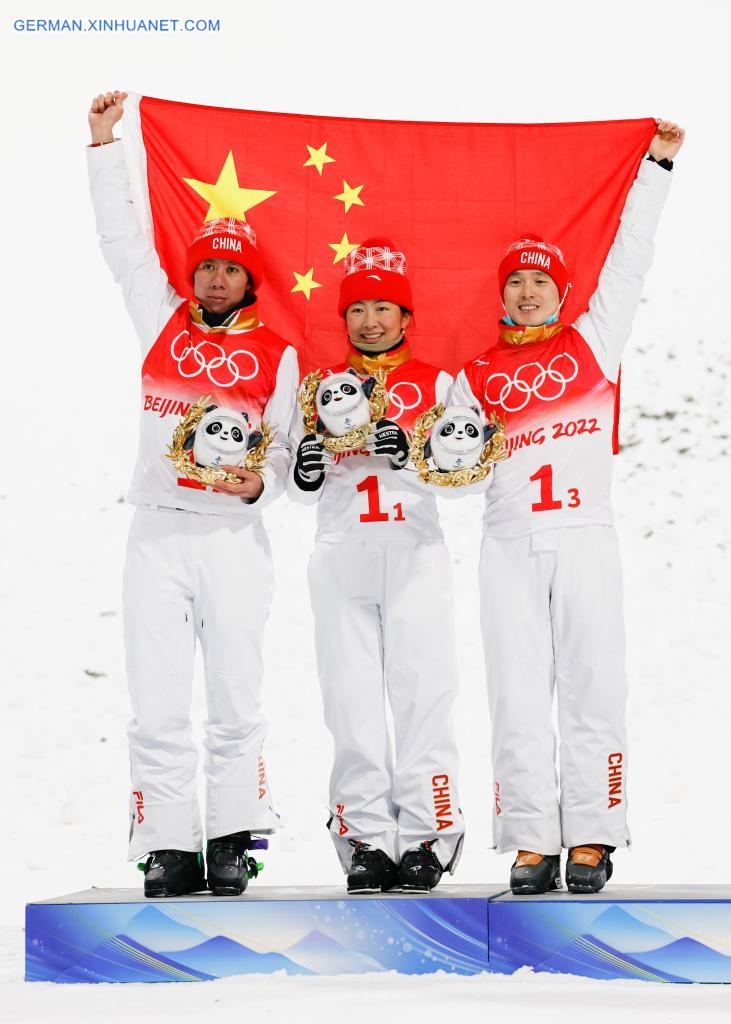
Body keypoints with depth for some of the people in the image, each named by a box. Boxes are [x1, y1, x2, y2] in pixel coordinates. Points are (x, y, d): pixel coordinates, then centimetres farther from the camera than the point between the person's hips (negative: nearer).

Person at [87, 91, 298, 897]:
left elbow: (284, 446, 7)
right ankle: (168, 847, 2)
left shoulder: (277, 353, 9)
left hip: (234, 537, -1)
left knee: (236, 699, -1)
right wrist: (104, 144, 19)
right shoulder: (162, 322, 13)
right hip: (157, 535, 1)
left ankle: (233, 841, 8)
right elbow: (122, 239, 18)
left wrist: (260, 483, -15)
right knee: (157, 702, -2)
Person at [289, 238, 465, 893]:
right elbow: (302, 491, 15)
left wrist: (412, 454, -18)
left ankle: (426, 838, -4)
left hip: (416, 555, -2)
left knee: (424, 695, -8)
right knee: (352, 699, -2)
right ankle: (367, 839, 2)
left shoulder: (436, 385, 11)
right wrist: (305, 470, -8)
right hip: (342, 556, 2)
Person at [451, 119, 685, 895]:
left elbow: (629, 259, 13)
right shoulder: (476, 375, 13)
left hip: (585, 538, -1)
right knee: (517, 696, -2)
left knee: (593, 688, -4)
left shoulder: (592, 342, 12)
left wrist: (656, 167, 14)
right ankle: (531, 843, 1)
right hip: (509, 545, 1)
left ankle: (591, 838, 0)